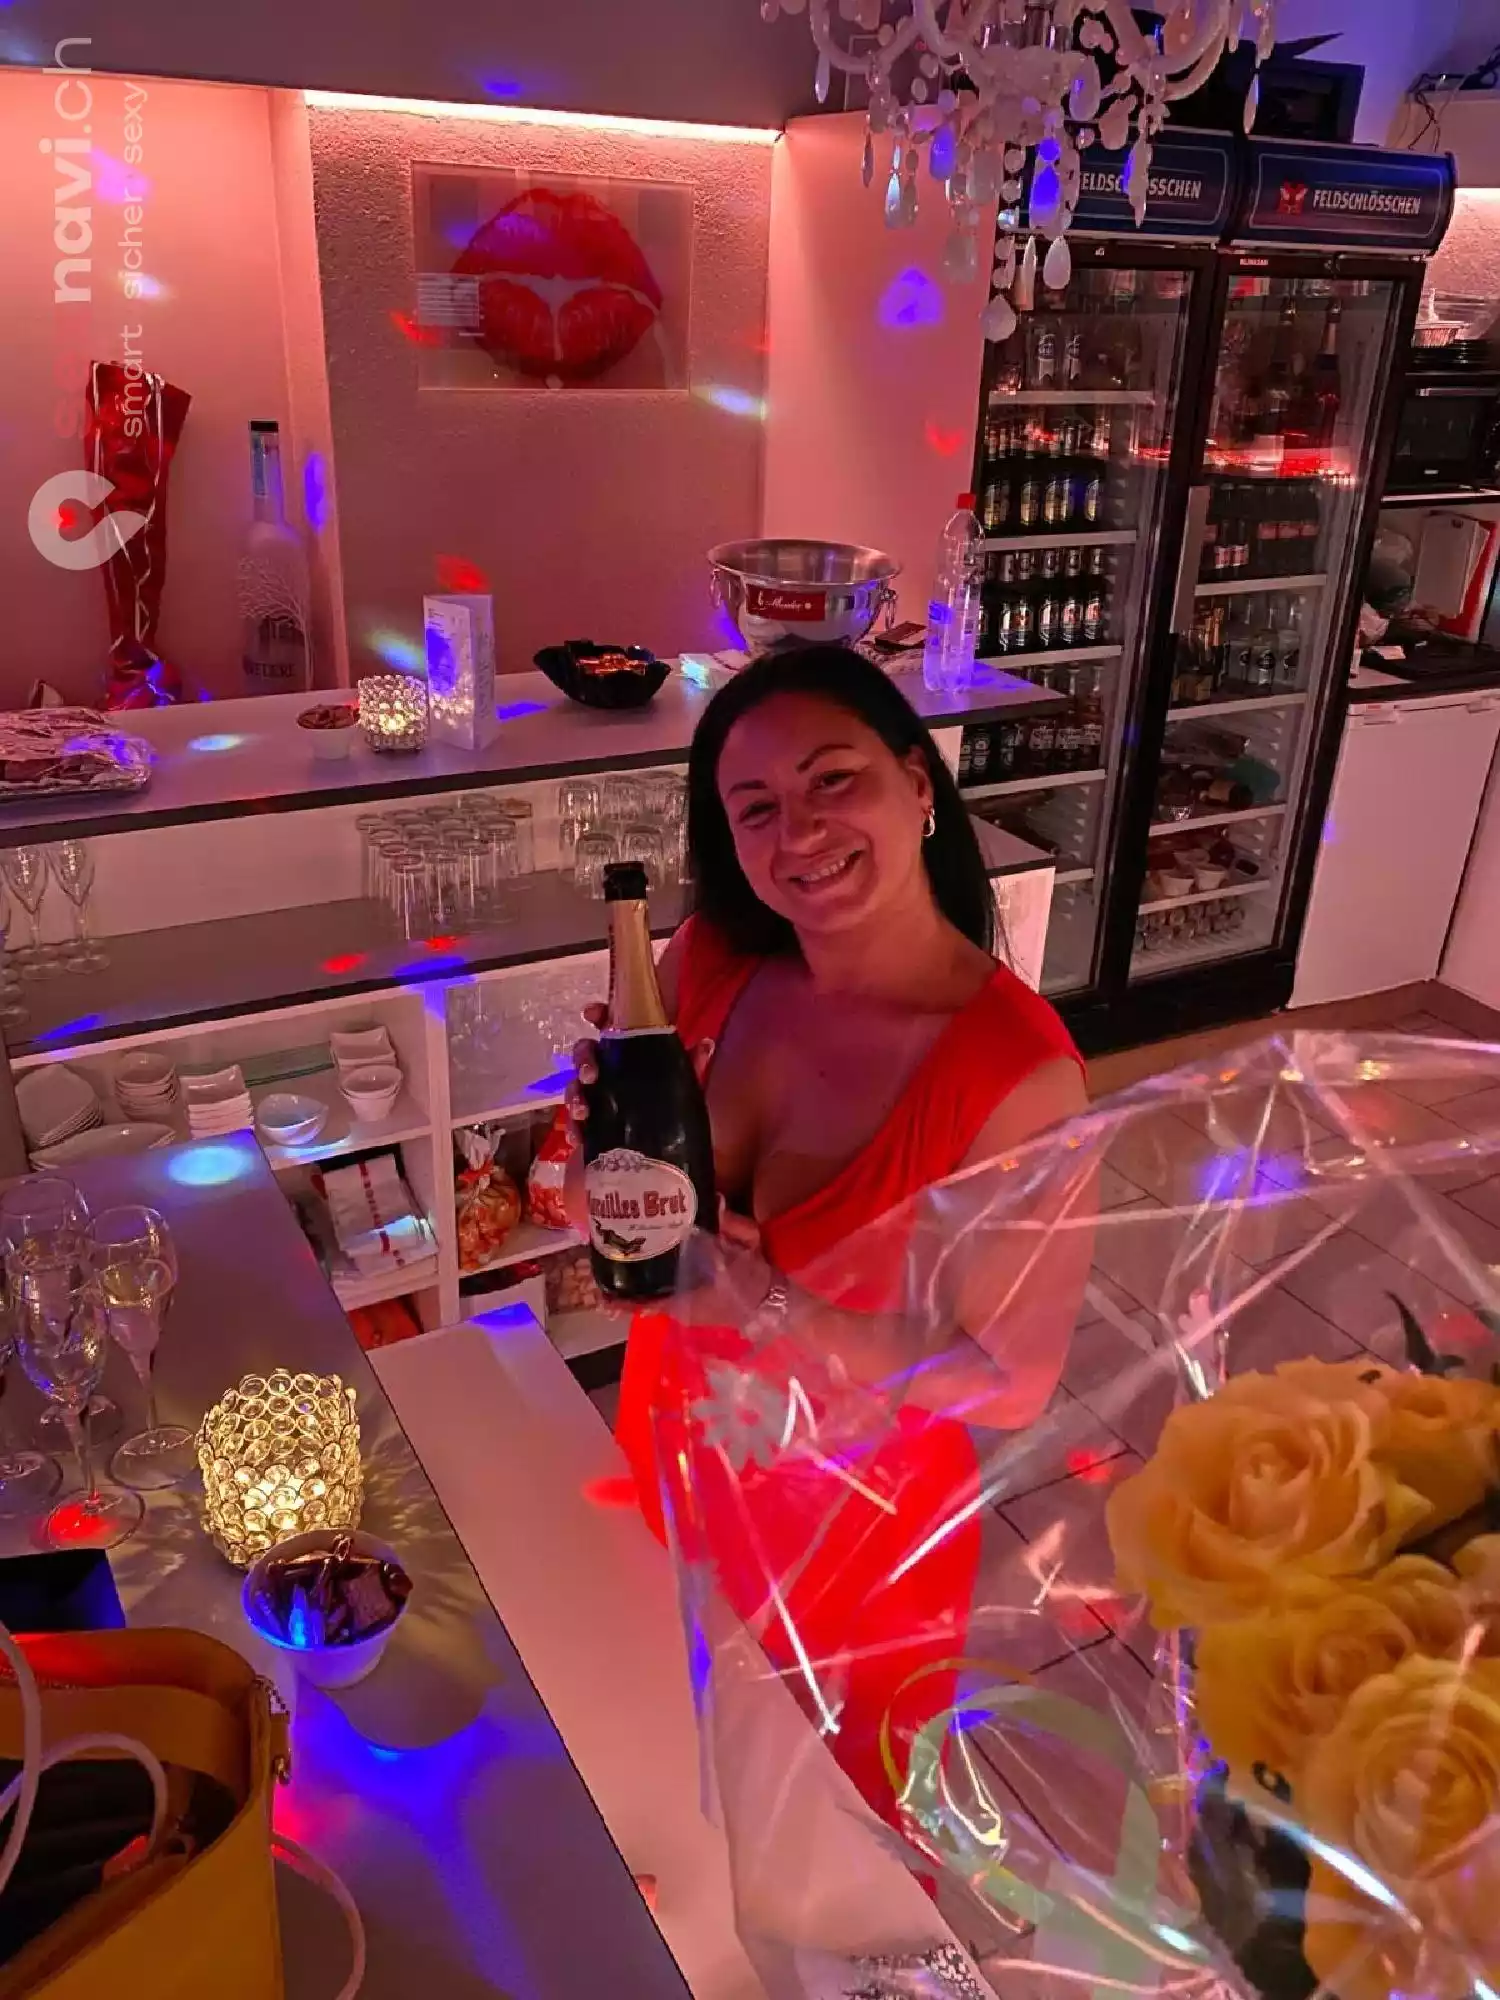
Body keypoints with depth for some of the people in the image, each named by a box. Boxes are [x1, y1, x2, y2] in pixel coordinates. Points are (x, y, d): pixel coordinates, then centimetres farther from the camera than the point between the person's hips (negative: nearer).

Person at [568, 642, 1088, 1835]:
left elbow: (1014, 1386, -21)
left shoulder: (1016, 1073, -29)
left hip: (855, 1524, -4)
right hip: (669, 1464, 5)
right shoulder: (712, 960, -15)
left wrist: (766, 1299, -31)